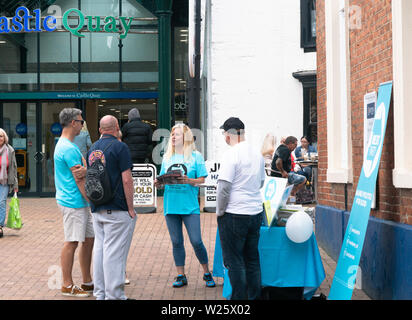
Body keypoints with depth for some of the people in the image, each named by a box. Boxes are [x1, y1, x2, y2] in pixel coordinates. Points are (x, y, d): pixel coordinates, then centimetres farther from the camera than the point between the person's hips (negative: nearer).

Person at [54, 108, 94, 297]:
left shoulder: (63, 145, 17)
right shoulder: (69, 148, -16)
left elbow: (81, 173, 8)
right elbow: (80, 180, -17)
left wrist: (85, 170, -15)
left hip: (79, 203, 10)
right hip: (73, 202, -10)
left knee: (89, 239, 13)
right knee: (72, 242, -3)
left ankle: (87, 282, 20)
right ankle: (67, 286, 6)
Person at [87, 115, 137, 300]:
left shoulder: (92, 149, 13)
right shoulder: (119, 147, -10)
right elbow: (127, 180, -14)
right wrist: (131, 208, -10)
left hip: (97, 210, 7)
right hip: (117, 209, -7)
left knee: (99, 249, 12)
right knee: (115, 253, -5)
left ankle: (100, 293, 18)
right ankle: (114, 295, -2)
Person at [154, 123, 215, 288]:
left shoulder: (195, 156, 1)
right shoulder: (167, 157, 13)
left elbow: (202, 179, -3)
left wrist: (189, 181, -20)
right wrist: (158, 183, -6)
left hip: (189, 205, -4)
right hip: (171, 205, 4)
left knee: (196, 241, -6)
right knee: (176, 242, 7)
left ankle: (207, 273, 12)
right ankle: (181, 276, 17)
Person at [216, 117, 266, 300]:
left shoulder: (231, 154, -14)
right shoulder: (257, 154, 9)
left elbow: (224, 187, -17)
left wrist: (219, 211, -7)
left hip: (235, 215, -7)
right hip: (256, 213, 7)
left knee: (234, 261, 1)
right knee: (252, 259, 14)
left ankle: (240, 297, 4)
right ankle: (254, 297, 19)